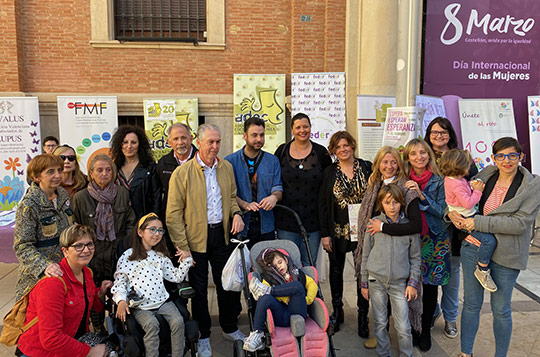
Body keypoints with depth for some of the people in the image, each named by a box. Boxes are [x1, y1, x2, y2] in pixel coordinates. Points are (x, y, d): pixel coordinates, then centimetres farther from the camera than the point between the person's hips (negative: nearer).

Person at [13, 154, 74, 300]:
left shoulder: (63, 194, 4)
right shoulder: (29, 205, -16)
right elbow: (23, 246, -17)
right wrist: (44, 266, -30)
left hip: (64, 269, 6)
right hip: (37, 275, -6)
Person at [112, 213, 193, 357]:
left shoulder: (161, 256, 16)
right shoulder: (128, 256, 3)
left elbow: (176, 277, 17)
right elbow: (119, 281, 1)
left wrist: (186, 260, 6)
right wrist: (121, 301, -15)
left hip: (162, 301, 3)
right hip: (140, 306, -3)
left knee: (178, 321, -19)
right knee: (152, 324, -30)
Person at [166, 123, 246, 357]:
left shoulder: (226, 167, 4)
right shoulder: (182, 173, -12)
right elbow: (173, 214, -11)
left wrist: (236, 213, -4)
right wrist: (182, 247, -13)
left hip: (221, 233, 4)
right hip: (196, 238, -4)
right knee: (199, 288, 10)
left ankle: (230, 328, 36)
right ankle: (203, 337, 29)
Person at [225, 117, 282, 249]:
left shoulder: (272, 160, 9)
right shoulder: (230, 161, 1)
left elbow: (278, 188, 6)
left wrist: (274, 197, -18)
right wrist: (245, 205, -22)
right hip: (241, 226, -2)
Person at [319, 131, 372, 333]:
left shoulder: (366, 168, 1)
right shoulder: (329, 172, 2)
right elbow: (322, 204, 1)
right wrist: (324, 234, -4)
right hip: (338, 230, 1)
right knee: (336, 270, 10)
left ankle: (363, 312, 23)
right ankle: (337, 312, 25)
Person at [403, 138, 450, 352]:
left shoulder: (439, 182, -3)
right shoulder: (403, 181, 3)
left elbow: (442, 211, -10)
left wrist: (421, 194, -20)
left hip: (433, 240, -1)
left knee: (430, 286, 6)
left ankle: (426, 331, 23)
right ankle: (411, 329, 22)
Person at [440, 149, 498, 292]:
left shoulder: (451, 179, 6)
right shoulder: (456, 184, -25)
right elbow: (468, 203, -25)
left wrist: (472, 187, 5)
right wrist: (478, 191, -11)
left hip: (470, 215, 11)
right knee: (489, 240, -21)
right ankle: (482, 269, -7)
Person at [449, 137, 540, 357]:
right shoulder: (483, 177, 3)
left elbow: (520, 223, -17)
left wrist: (479, 222, -20)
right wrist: (452, 212, -9)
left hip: (506, 255, -3)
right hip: (473, 248, 3)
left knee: (501, 309, 11)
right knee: (471, 304, 13)